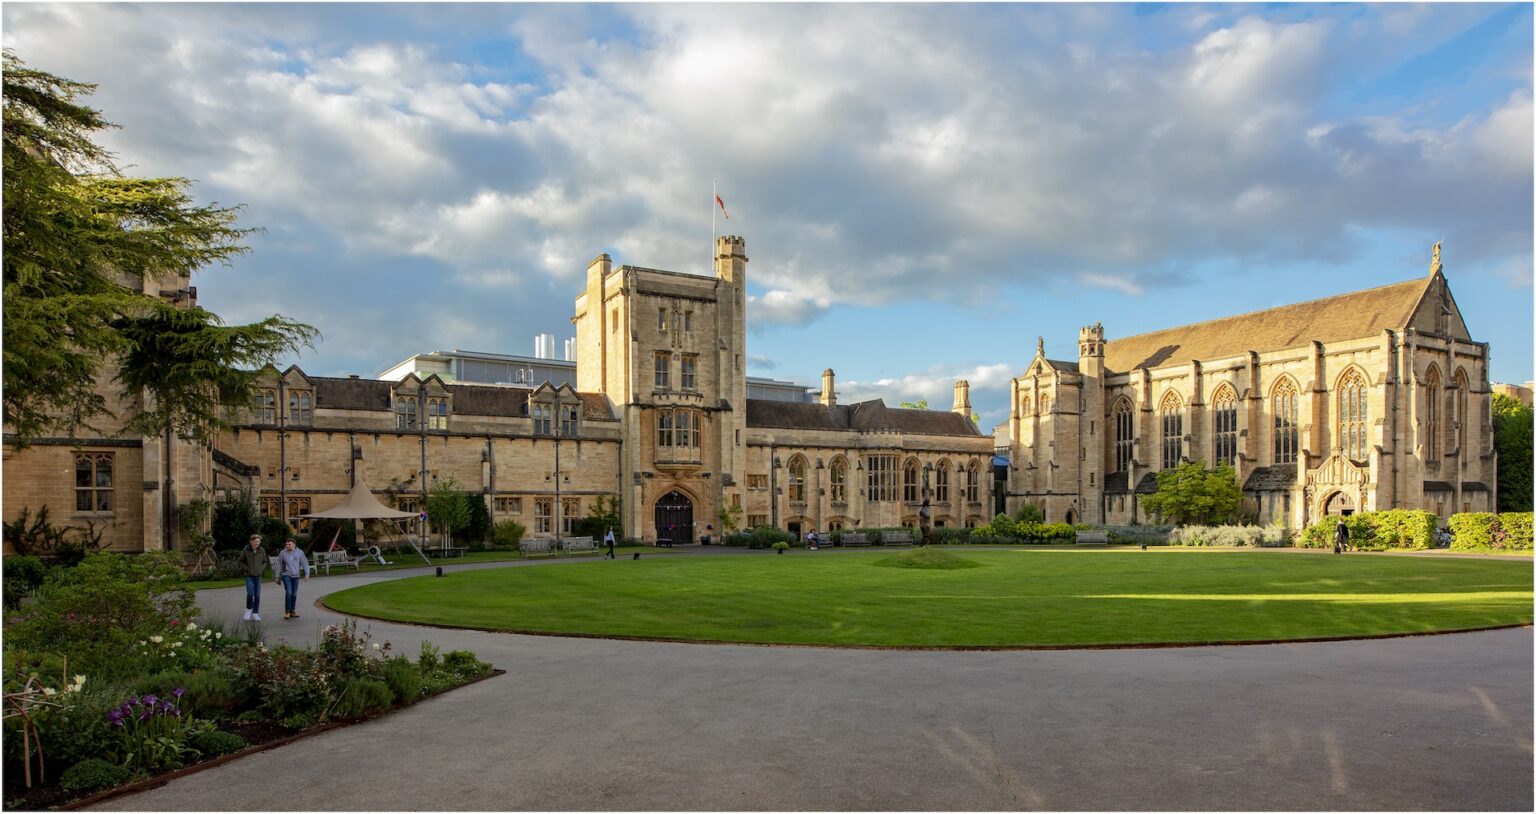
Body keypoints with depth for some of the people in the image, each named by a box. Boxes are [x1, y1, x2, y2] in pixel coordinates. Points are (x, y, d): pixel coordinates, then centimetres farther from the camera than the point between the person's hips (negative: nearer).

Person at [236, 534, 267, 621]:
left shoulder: (262, 551, -3)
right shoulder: (246, 550, -11)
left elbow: (264, 562, 12)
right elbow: (240, 562, 0)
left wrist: (261, 570, -4)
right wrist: (247, 569, -11)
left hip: (258, 576, 2)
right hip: (249, 576, -2)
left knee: (257, 595, 1)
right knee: (250, 593, -16)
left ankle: (255, 613, 10)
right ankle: (249, 609, 8)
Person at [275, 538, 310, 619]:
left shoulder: (300, 553, 2)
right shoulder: (282, 553, -3)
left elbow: (305, 563, 5)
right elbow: (279, 566, 5)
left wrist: (306, 574, -6)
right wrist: (278, 577, 8)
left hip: (296, 576, 3)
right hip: (286, 575, -3)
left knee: (294, 594, 8)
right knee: (288, 592, -15)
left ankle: (292, 611, 18)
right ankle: (287, 611, -6)